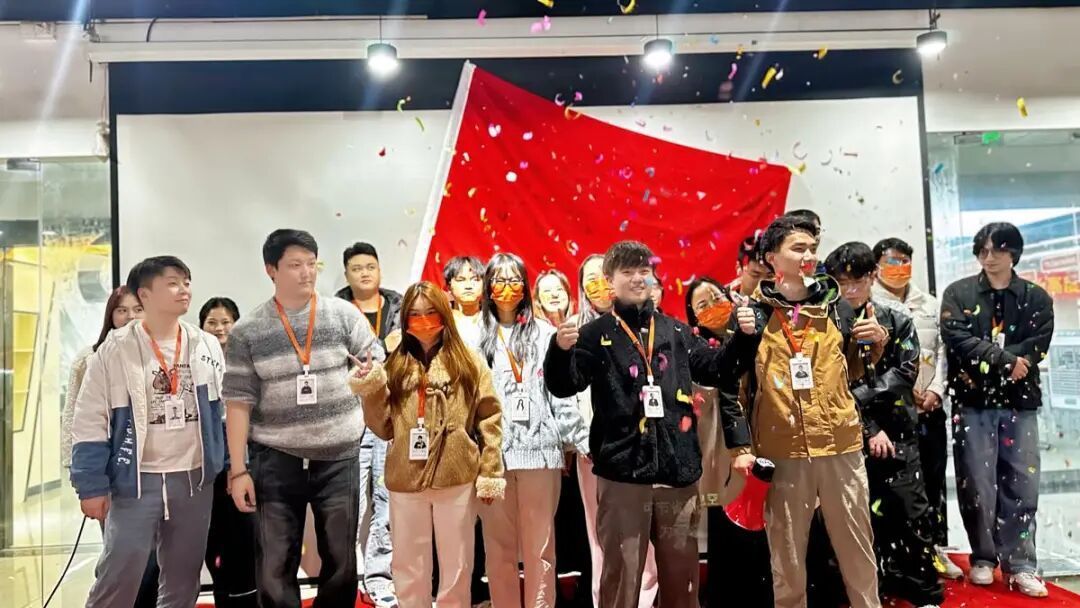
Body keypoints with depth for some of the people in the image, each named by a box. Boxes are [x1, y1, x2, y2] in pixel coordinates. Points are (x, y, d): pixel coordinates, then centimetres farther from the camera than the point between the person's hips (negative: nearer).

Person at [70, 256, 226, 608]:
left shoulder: (207, 347, 3)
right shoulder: (114, 351, -7)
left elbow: (225, 411, 10)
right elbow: (90, 422, -5)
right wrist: (91, 486, -7)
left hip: (195, 478, 3)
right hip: (136, 480, -3)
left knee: (183, 578, 13)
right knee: (119, 576, -3)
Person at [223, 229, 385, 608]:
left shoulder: (344, 314, 0)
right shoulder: (247, 332, -2)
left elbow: (378, 367, 4)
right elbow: (239, 402, -3)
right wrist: (238, 470, -5)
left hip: (339, 458, 1)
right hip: (277, 461, -1)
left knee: (341, 562, 11)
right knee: (274, 567, 5)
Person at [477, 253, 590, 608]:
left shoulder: (544, 334, 8)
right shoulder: (477, 336, 9)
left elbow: (561, 393, 7)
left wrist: (582, 441, 3)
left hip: (539, 448, -1)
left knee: (539, 544, 3)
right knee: (499, 544, 6)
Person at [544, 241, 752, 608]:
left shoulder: (676, 332, 12)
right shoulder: (596, 335, 0)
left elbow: (718, 370, 20)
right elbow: (564, 386, -11)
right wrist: (561, 350, -30)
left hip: (678, 470, 4)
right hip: (622, 472, -3)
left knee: (682, 572, 15)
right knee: (621, 573, 5)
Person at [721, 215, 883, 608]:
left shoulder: (835, 304, 7)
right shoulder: (753, 311, -1)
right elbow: (729, 383, -1)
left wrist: (877, 342, -3)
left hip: (841, 444, 2)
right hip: (783, 449, -2)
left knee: (857, 545, 12)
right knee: (787, 553, 9)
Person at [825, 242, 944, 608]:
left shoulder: (897, 322, 5)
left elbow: (904, 374, -4)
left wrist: (859, 395, -14)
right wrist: (870, 429, -11)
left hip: (897, 431, 1)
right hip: (851, 435, 0)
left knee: (912, 512, 1)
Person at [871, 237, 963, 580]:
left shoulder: (930, 304, 16)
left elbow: (943, 351, 11)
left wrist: (935, 390, -2)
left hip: (930, 406, 5)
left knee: (934, 478, 9)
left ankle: (936, 548, 20)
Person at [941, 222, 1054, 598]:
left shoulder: (1036, 298, 8)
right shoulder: (958, 294, 4)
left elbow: (1037, 346, -5)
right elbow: (958, 341, -9)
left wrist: (988, 359, -14)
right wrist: (1007, 360, -15)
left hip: (1020, 402, 2)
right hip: (973, 401, -1)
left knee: (1021, 485, 4)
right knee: (977, 484, 4)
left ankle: (1019, 564, 14)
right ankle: (983, 557, 18)